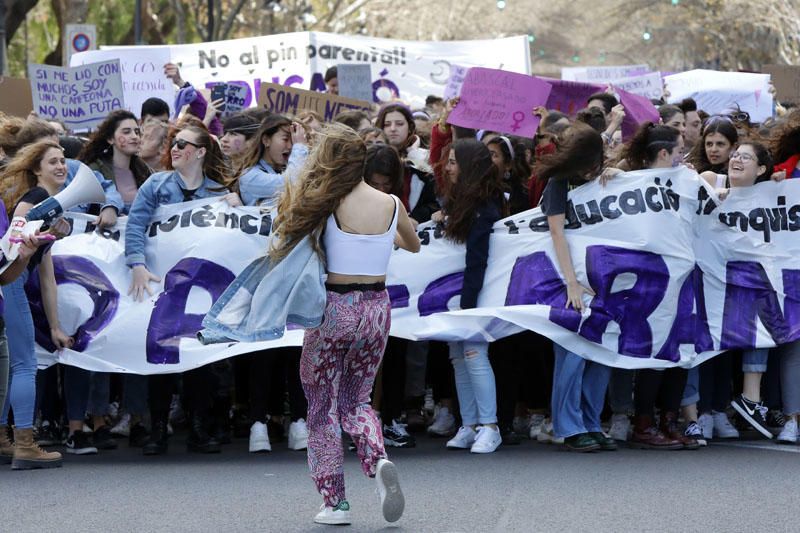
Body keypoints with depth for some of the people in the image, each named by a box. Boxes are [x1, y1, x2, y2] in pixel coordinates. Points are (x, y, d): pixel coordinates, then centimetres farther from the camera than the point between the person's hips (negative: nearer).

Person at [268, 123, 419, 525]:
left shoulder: (328, 205, -12)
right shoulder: (392, 205, 0)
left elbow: (282, 249, -10)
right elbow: (413, 246, 19)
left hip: (335, 307, -4)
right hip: (376, 307, 4)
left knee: (323, 408, 10)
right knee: (356, 401, 19)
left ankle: (335, 502, 8)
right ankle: (378, 460, -10)